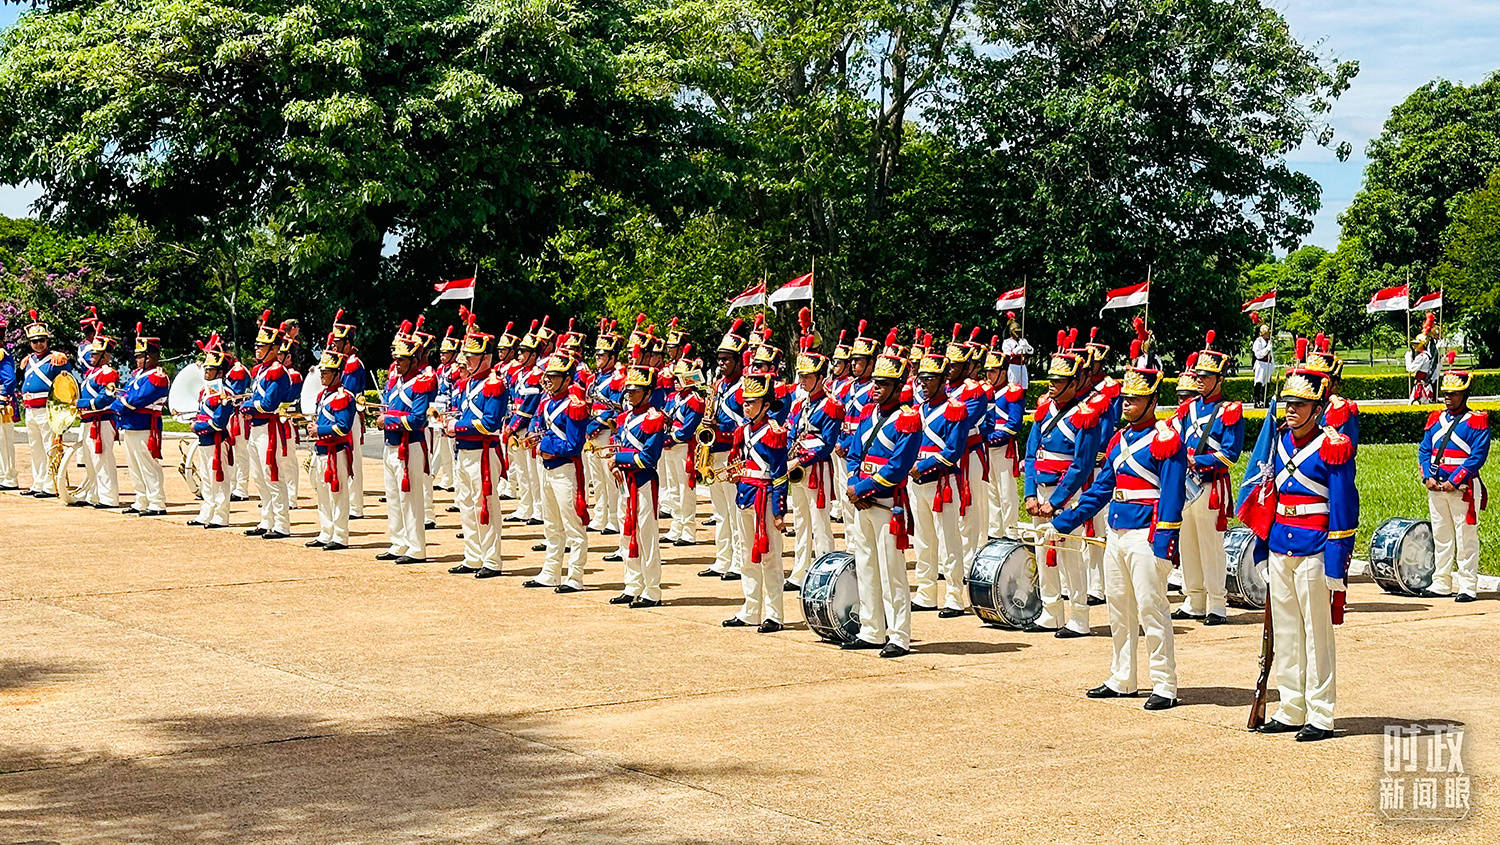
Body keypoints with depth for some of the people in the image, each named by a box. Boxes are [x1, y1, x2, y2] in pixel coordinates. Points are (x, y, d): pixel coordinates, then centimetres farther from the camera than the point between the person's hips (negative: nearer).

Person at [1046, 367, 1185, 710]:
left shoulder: (1166, 440, -9)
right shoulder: (1119, 439, 15)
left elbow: (1171, 495, -15)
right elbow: (1100, 488, 20)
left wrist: (1164, 544, -22)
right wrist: (1062, 523, 19)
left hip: (1146, 536, -8)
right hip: (1116, 533, 8)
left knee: (1151, 609, -7)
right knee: (1119, 609, 12)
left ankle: (1165, 687, -2)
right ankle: (1121, 680, 21)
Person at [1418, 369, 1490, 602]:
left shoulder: (1477, 422, -5)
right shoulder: (1435, 420, 13)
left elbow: (1477, 456, -12)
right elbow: (1424, 450, 12)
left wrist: (1454, 481, -17)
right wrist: (1428, 477, -5)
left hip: (1463, 488, -6)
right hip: (1436, 488, 6)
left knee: (1466, 538, -4)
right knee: (1440, 537, 12)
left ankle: (1468, 587, 1)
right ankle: (1441, 584, 20)